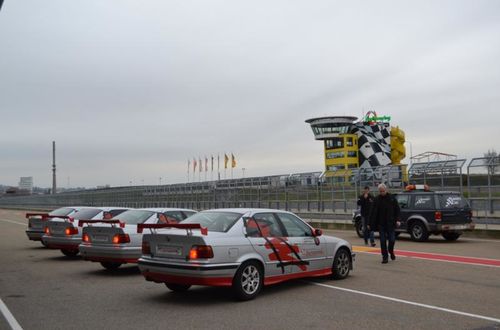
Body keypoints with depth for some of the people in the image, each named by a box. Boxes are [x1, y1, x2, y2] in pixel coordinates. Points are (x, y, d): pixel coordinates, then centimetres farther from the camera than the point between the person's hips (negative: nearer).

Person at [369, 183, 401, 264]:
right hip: (381, 224, 0)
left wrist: (397, 220, -6)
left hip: (390, 223, 0)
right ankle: (385, 257, 9)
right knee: (383, 241, 1)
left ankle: (391, 251, 30)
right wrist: (371, 224, -6)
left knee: (392, 239, 0)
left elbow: (397, 210, 6)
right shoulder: (376, 199, 1)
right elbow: (372, 213, -1)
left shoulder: (392, 198, 2)